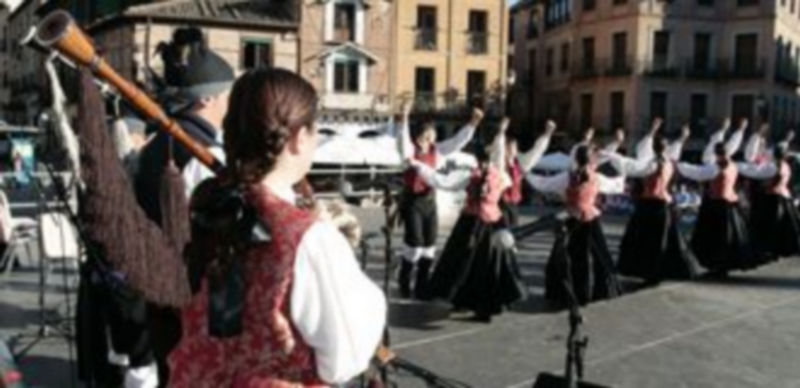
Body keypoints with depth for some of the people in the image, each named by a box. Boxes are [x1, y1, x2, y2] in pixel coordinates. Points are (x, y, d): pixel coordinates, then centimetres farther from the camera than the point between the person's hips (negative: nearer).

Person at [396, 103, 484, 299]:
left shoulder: (437, 150, 6)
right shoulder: (410, 149, -6)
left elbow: (458, 141, 8)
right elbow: (403, 137, -25)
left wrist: (473, 123, 1)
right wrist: (405, 118, -41)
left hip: (430, 199, 5)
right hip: (412, 200, -5)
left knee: (430, 243, 5)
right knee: (415, 241, -8)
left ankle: (421, 287, 17)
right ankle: (404, 280, 17)